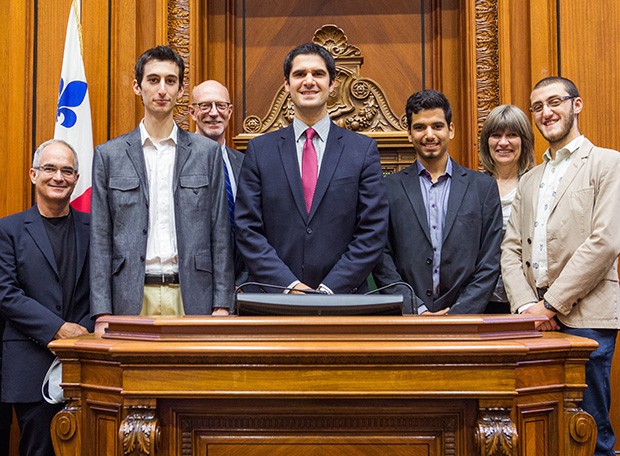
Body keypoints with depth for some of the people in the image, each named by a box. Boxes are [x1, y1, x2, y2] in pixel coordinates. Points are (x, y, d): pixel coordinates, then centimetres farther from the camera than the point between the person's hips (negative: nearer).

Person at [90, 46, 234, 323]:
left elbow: (220, 234, 5)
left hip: (192, 298, 0)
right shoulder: (109, 155, 7)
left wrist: (221, 305, -1)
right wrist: (102, 312, -3)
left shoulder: (207, 152, 7)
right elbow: (100, 239, 5)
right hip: (131, 297, 0)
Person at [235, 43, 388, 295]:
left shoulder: (363, 149, 2)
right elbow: (247, 230, 0)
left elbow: (372, 232, -2)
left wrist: (330, 289, -10)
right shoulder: (260, 150, 4)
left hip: (344, 297, 0)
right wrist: (290, 286, -10)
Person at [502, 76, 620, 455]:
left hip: (585, 318, -5)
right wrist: (526, 305, -5)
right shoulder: (529, 181, 21)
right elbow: (511, 250, 12)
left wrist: (552, 303, -12)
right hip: (538, 321, 6)